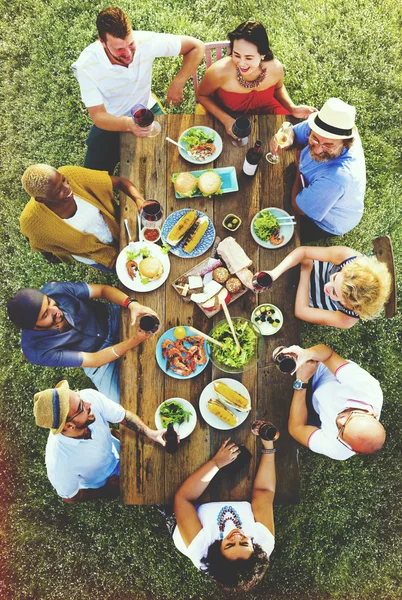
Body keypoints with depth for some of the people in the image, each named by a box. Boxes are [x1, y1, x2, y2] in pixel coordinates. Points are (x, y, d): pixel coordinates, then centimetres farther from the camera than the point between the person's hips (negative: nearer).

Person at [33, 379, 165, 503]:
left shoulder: (89, 396, -35)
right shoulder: (59, 465, -41)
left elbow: (125, 416, -19)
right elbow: (71, 498, -19)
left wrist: (150, 432, -35)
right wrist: (109, 491, -11)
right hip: (100, 485, -3)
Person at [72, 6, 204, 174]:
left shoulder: (146, 41, -22)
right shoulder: (87, 64, -26)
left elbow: (196, 47, -12)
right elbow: (98, 116, -25)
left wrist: (178, 83, -25)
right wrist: (128, 124, -46)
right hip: (111, 123, -1)